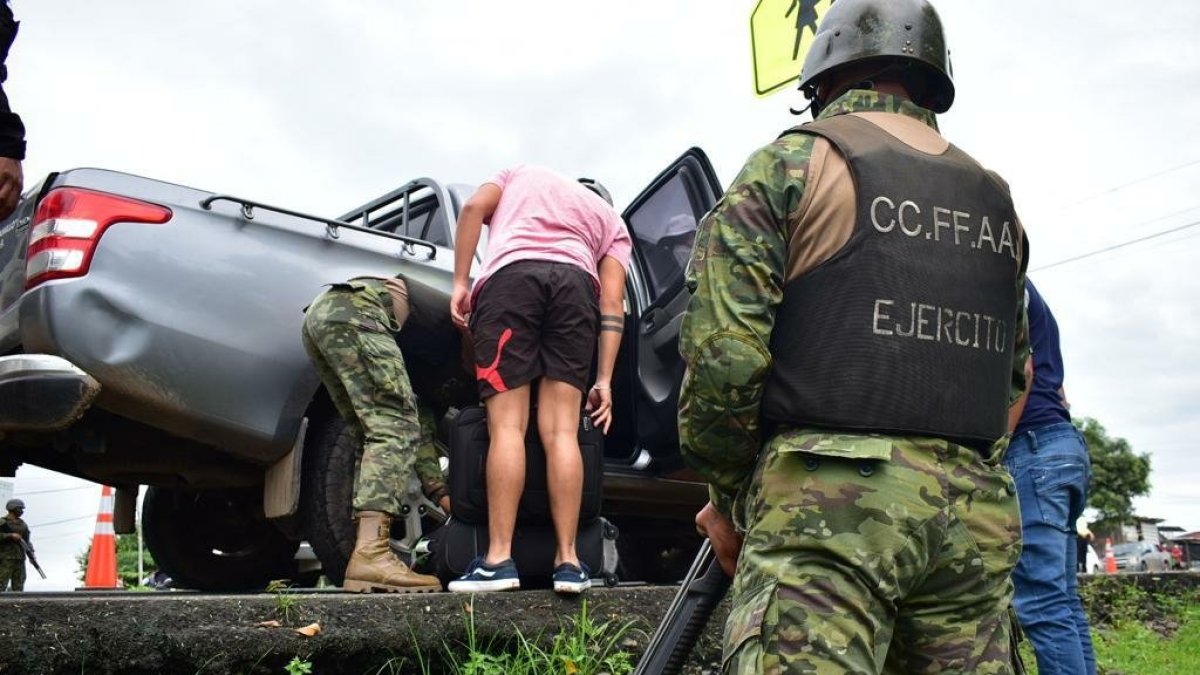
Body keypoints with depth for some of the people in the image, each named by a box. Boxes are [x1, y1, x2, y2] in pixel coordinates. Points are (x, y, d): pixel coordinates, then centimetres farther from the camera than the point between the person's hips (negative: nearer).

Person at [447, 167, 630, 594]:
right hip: (576, 282, 2)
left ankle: (499, 560, -10)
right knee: (561, 431, 0)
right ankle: (568, 561, -3)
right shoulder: (612, 222, 33)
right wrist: (604, 380, 11)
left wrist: (460, 283, 6)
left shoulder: (521, 174, 35)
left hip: (509, 273, -1)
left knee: (507, 427, -5)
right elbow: (612, 303, 17)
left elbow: (473, 207, 12)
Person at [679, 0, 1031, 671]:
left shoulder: (791, 163, 3)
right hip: (978, 515, 6)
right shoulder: (996, 199, 21)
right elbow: (1015, 377, 22)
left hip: (831, 498, -6)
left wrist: (728, 496, 4)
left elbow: (723, 348, -7)